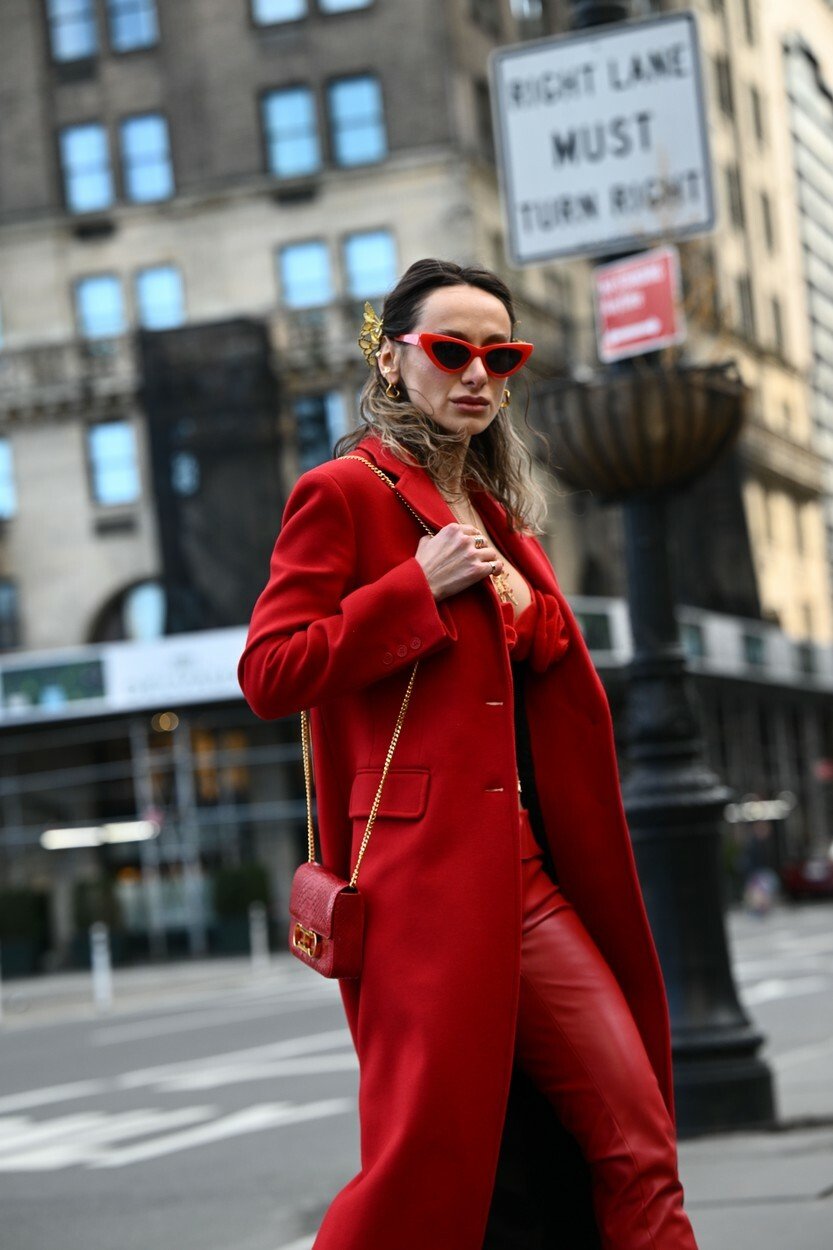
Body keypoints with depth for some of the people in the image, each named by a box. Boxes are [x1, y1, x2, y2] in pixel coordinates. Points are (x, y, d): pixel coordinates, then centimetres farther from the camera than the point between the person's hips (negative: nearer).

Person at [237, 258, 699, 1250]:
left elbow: (571, 700, 26)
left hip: (528, 872, 8)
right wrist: (421, 589, -12)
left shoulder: (495, 512, 22)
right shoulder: (344, 492, -1)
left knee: (638, 1144, 2)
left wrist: (529, 608, 6)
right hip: (426, 871, -7)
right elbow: (267, 674, -10)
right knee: (430, 1169, -6)